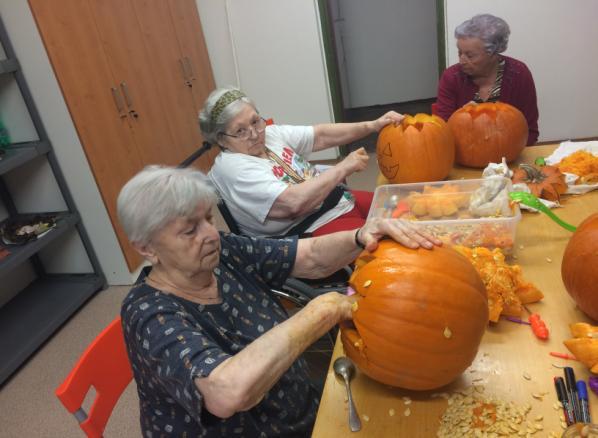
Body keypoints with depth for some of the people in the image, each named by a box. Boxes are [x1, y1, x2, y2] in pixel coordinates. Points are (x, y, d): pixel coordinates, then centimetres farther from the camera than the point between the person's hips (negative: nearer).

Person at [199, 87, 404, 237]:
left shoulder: (269, 133, 6)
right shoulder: (232, 168, -19)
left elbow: (321, 136, 7)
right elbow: (294, 202, -28)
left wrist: (372, 126, -5)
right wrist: (344, 167, -19)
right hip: (311, 230, -9)